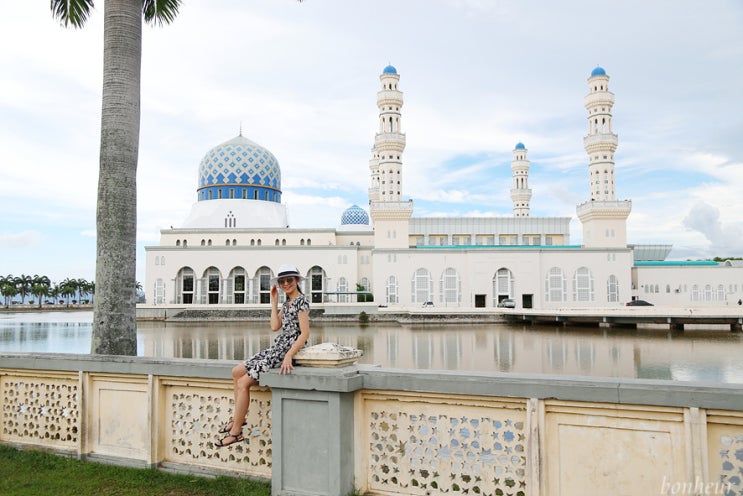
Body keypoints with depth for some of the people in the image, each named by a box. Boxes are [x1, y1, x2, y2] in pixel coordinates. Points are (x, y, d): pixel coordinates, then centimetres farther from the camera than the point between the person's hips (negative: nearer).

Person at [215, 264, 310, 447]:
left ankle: (236, 431, -1)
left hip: (289, 349, -10)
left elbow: (305, 333, -20)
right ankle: (239, 417, 18)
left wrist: (289, 356, -29)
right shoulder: (287, 303, 16)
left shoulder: (301, 300, -12)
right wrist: (274, 302, 7)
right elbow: (275, 326, 5)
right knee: (237, 371, 12)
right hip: (278, 347, 10)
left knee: (243, 383, -11)